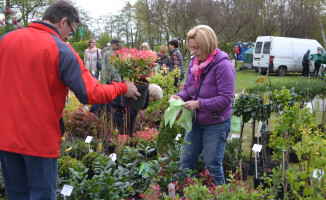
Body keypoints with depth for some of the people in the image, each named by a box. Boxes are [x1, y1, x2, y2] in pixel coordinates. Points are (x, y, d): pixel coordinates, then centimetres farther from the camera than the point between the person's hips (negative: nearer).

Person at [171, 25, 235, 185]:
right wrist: (180, 96, -7)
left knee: (212, 166, 3)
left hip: (216, 125, -7)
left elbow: (226, 99, -23)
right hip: (195, 122, 7)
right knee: (186, 163, 13)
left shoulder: (223, 65, -20)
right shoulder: (194, 63, 3)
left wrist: (199, 104, -26)